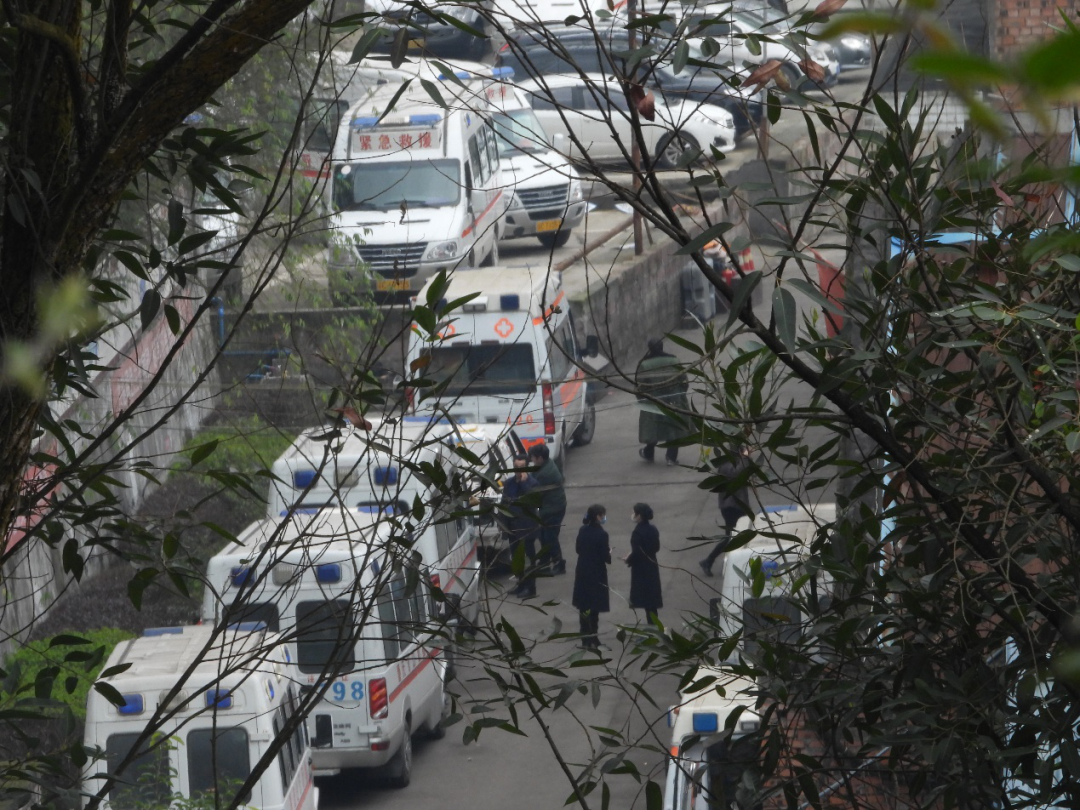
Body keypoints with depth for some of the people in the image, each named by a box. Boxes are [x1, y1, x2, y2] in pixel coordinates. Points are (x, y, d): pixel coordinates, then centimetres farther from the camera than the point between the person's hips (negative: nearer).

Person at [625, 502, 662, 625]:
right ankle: (654, 623, 21)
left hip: (641, 570, -8)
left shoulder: (638, 532, -21)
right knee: (652, 598, 15)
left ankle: (652, 624, -1)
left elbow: (636, 552, -23)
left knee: (645, 599, -2)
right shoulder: (653, 530, 4)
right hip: (652, 567, 8)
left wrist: (629, 559, -2)